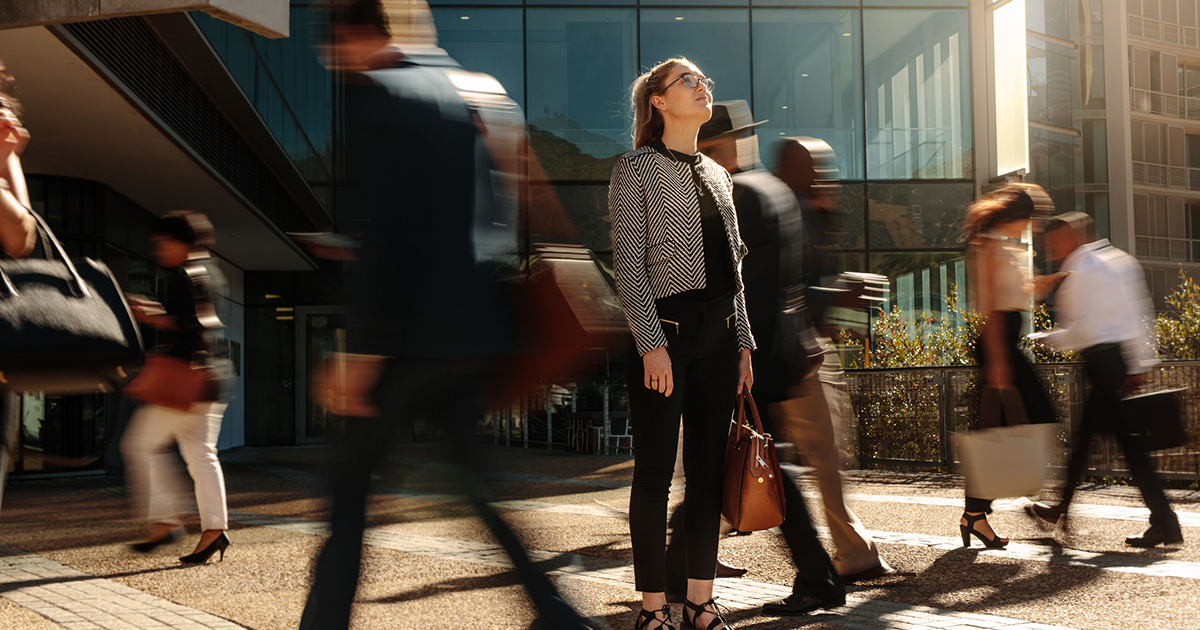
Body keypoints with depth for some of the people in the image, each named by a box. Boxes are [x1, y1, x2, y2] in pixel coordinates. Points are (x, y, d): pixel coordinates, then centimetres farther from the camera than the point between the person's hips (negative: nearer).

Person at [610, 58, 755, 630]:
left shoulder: (717, 175, 17)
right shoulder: (636, 169, -1)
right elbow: (628, 265, -8)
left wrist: (743, 343, 13)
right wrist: (651, 343, -15)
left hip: (718, 335, 6)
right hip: (664, 332, -6)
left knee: (709, 470, 8)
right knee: (655, 472, 0)